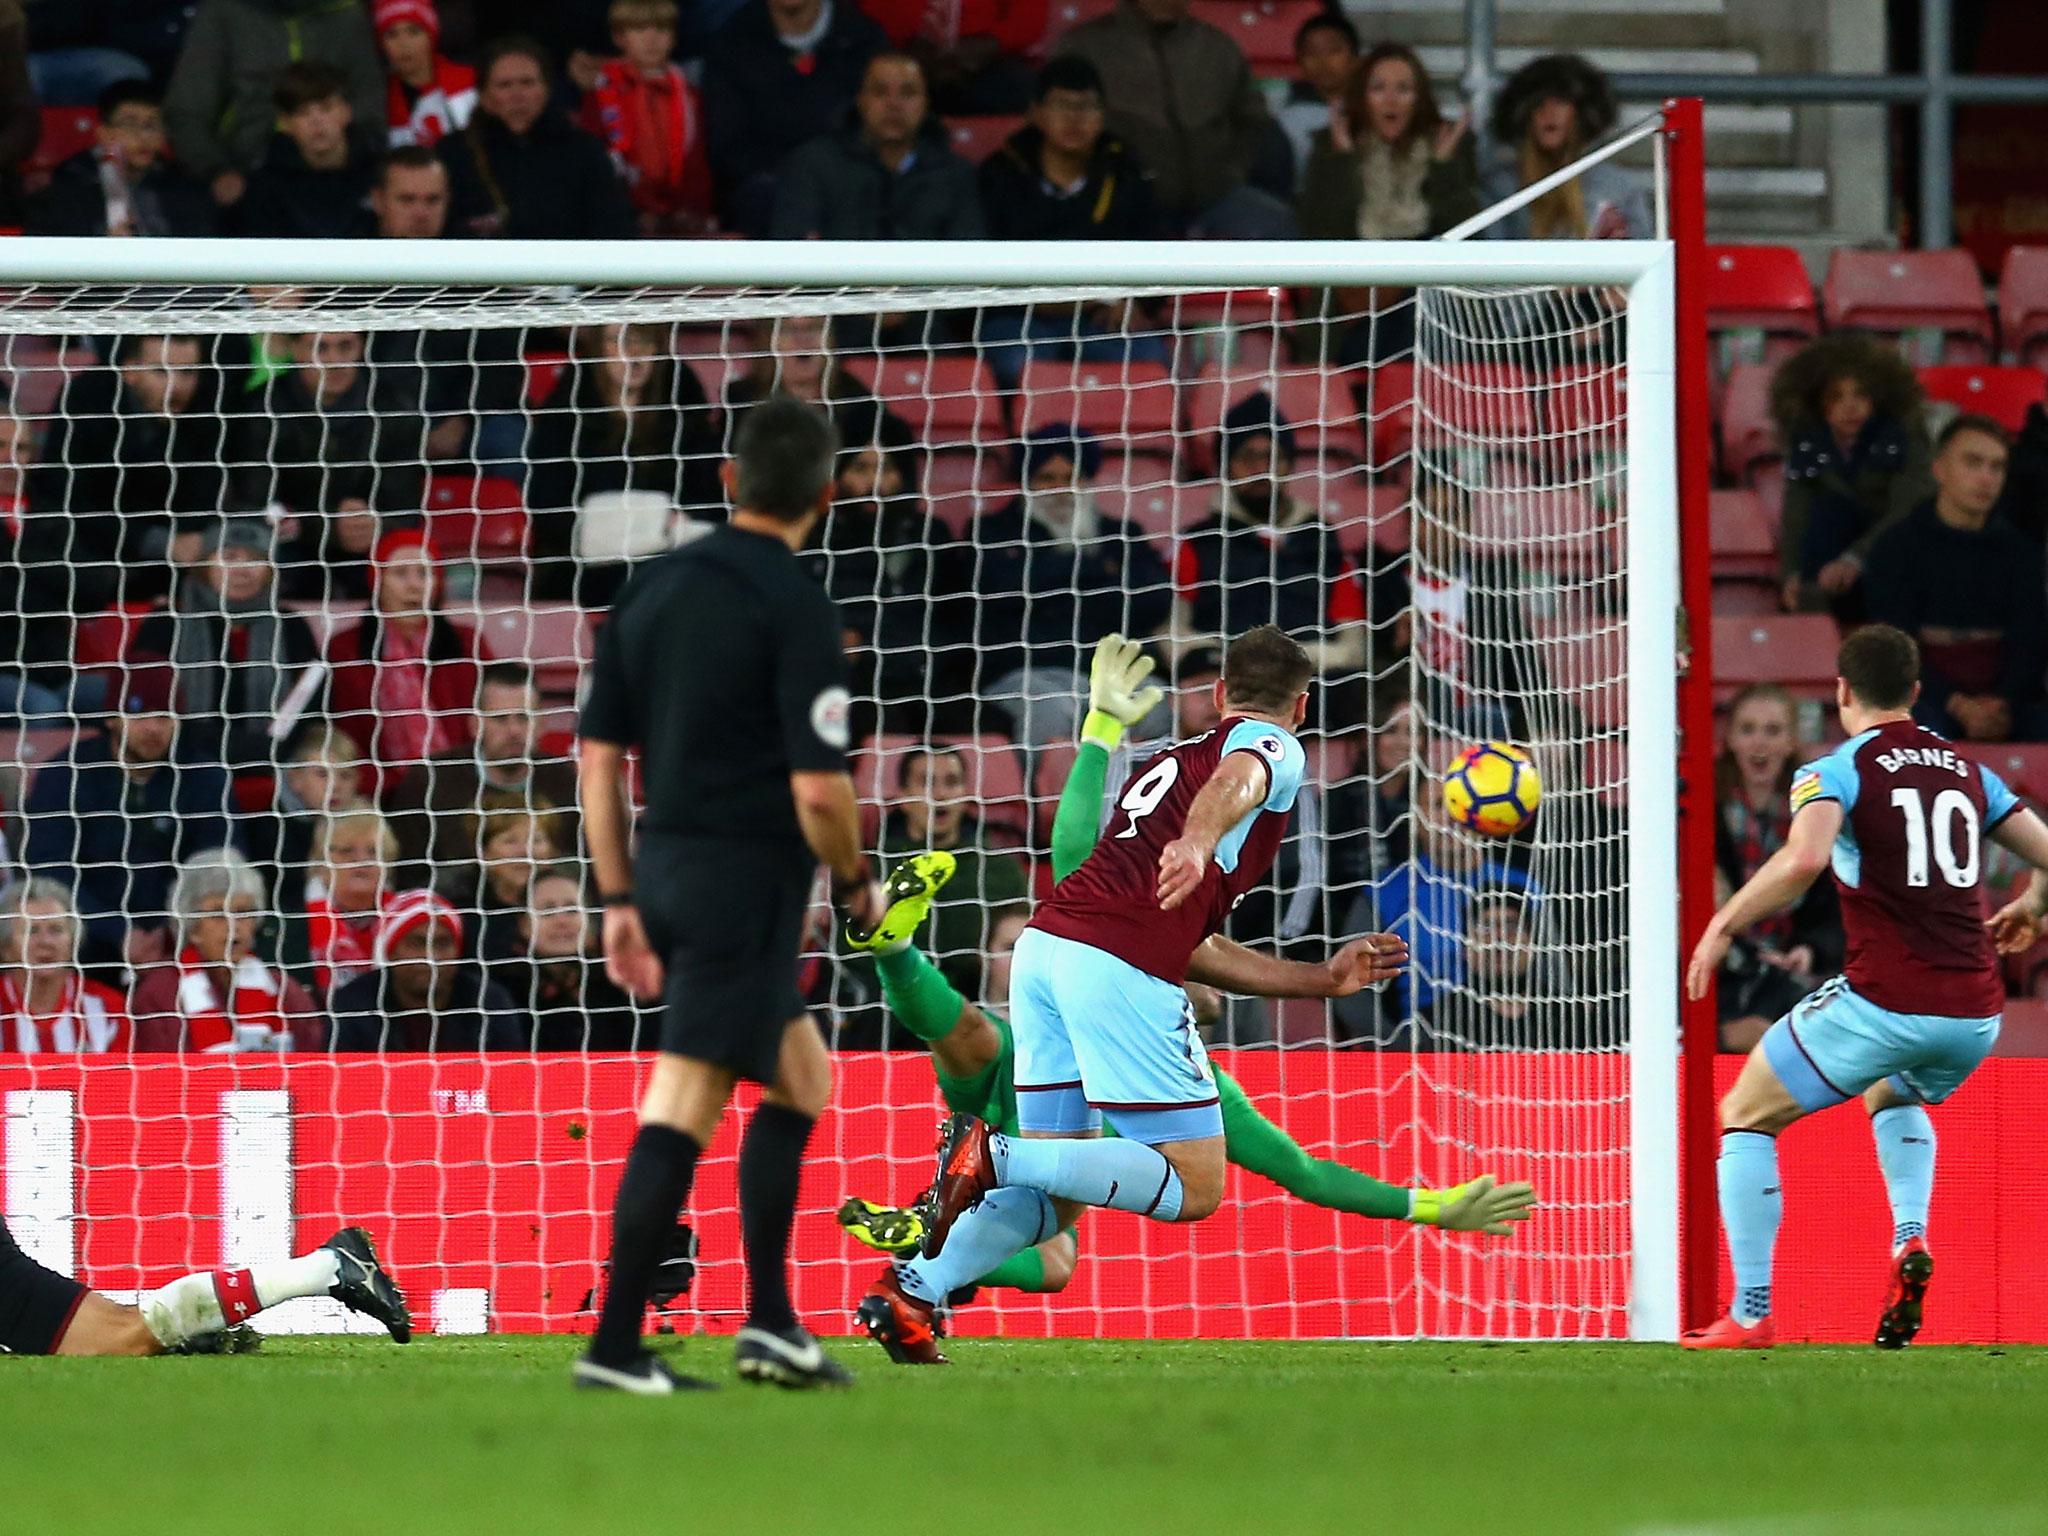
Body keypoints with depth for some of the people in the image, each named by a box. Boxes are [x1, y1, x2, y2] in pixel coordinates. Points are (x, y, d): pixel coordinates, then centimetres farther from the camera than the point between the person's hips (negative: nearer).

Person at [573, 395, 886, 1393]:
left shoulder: (651, 589, 9)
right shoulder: (796, 610, -12)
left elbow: (599, 758, 10)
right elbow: (818, 788, -17)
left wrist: (621, 901, 14)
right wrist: (857, 884, 1)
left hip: (665, 870, 7)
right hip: (746, 886, -7)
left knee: (801, 1079, 20)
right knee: (679, 1116, -7)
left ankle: (770, 1324, 17)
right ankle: (614, 1346, -8)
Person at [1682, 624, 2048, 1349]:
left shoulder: (1836, 770, -2)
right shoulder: (1969, 772, 15)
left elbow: (1804, 859, -21)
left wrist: (1722, 925, -12)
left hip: (1883, 1003, -6)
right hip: (1975, 1014, 6)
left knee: (1745, 1117, 14)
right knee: (1892, 1097, 39)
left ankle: (1751, 1314, 6)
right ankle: (1911, 1241, 12)